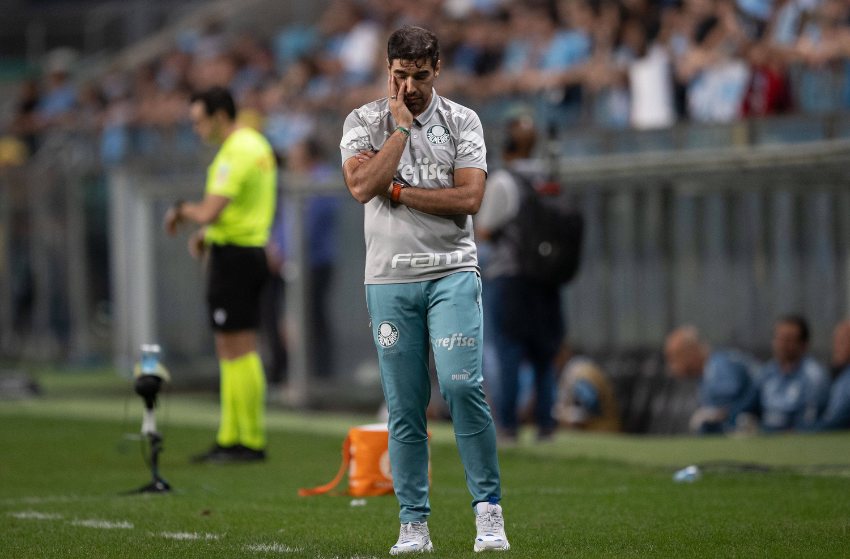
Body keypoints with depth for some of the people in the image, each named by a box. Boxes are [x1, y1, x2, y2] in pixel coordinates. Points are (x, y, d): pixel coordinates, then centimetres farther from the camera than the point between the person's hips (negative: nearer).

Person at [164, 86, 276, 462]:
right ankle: (229, 438, 18)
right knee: (230, 351, 14)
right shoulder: (256, 144, 14)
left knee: (239, 351, -7)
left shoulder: (235, 153, -18)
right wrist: (207, 233, 14)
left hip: (233, 257, -10)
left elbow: (209, 212, -24)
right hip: (253, 246, 10)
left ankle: (252, 441, -4)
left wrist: (181, 210, -4)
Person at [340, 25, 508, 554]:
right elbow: (362, 185, -12)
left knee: (463, 386, -15)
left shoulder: (462, 121, 5)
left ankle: (488, 508, -5)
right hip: (389, 279, 1)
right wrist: (401, 125, -9)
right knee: (404, 406, 1)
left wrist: (396, 191, -9)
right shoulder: (364, 122, 6)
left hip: (451, 273, -1)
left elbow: (469, 197, -8)